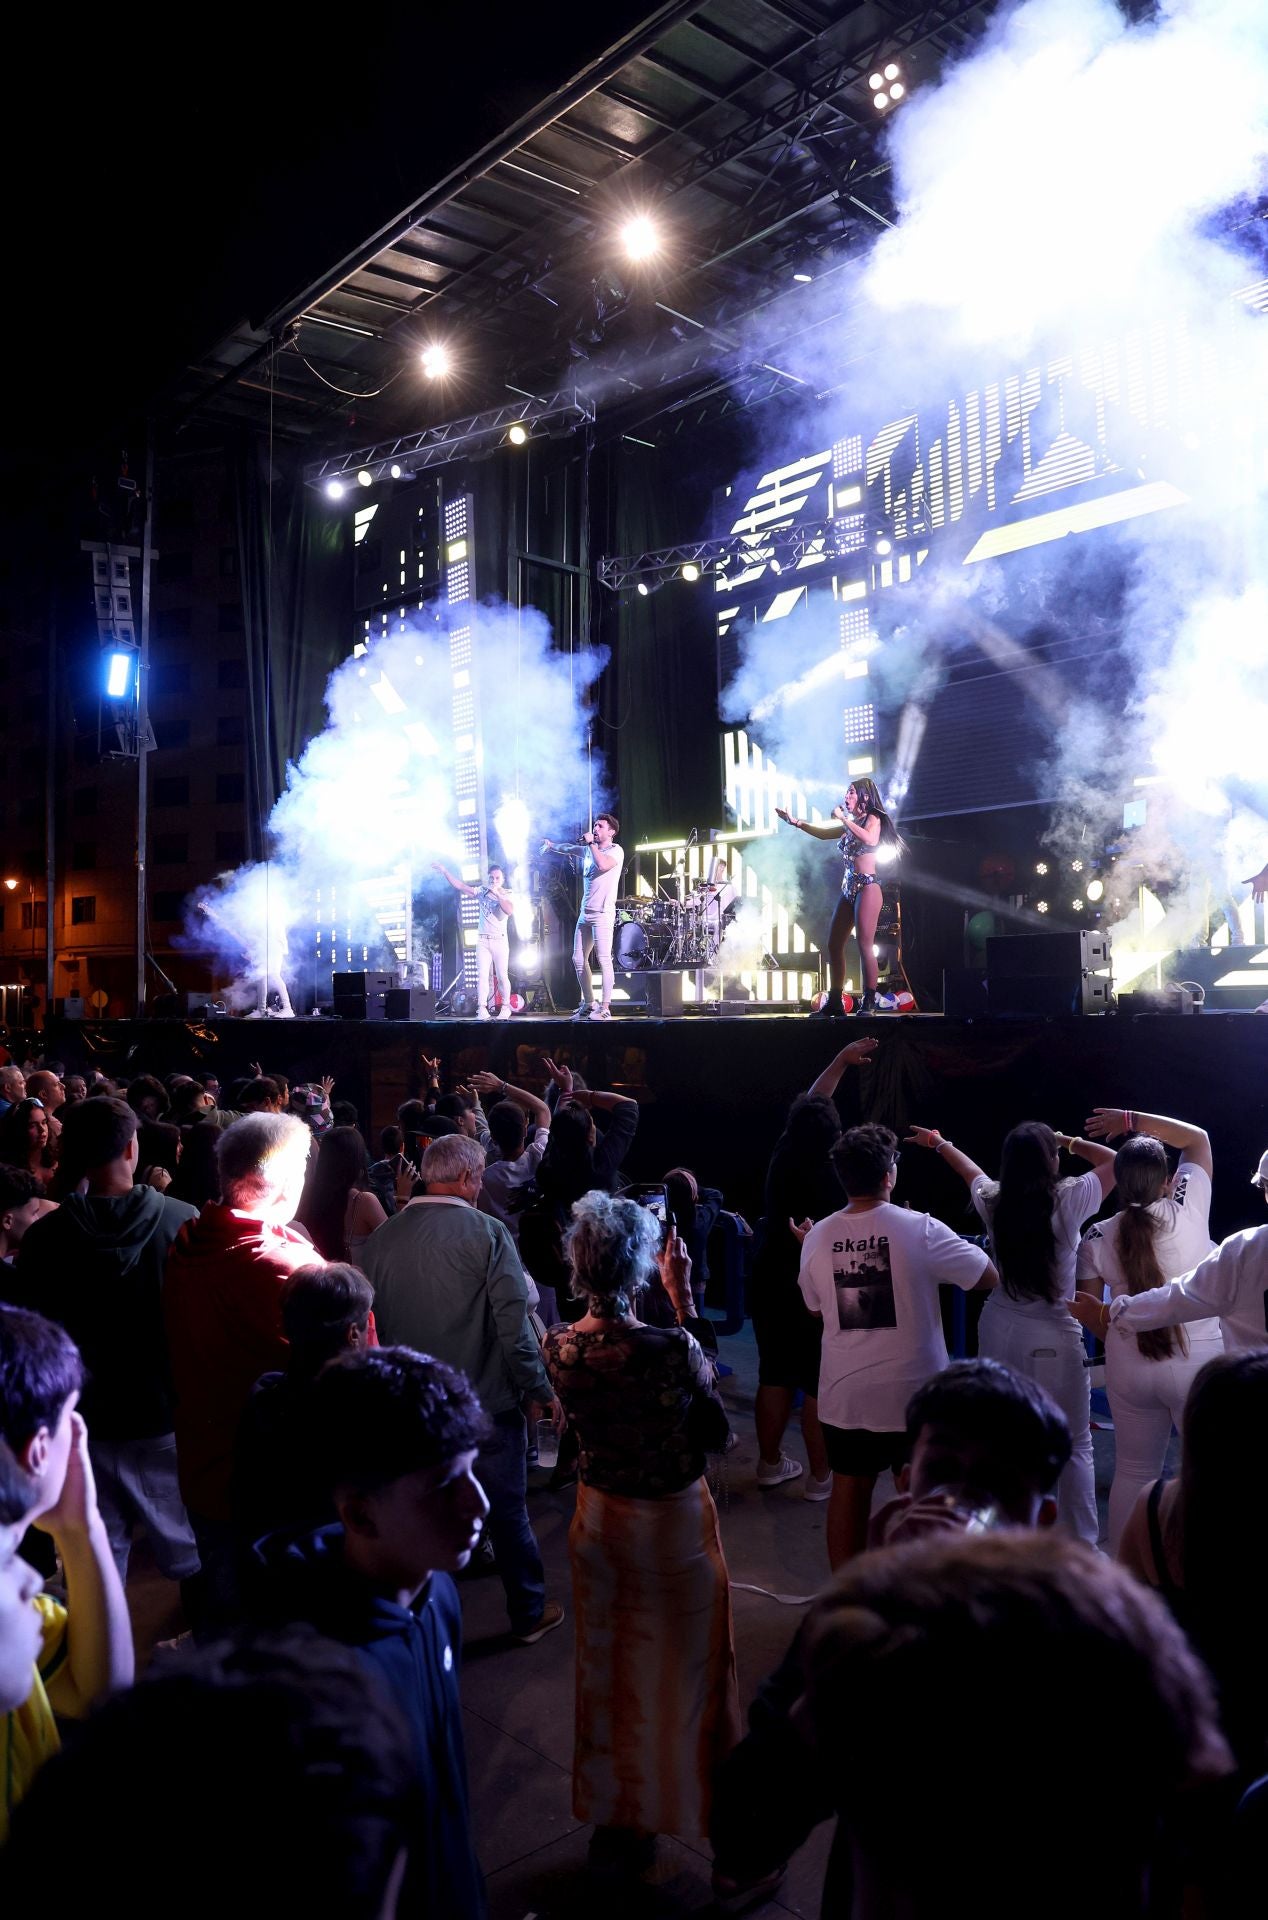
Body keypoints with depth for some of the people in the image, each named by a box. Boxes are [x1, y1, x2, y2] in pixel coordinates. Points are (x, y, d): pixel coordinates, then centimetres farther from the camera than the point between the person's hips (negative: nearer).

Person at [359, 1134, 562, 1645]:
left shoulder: (383, 1238, -4)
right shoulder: (485, 1232, -16)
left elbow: (369, 1321, 4)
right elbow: (513, 1322, -18)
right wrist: (538, 1390, -7)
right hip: (485, 1402, -4)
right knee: (507, 1509, 13)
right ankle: (529, 1613, 27)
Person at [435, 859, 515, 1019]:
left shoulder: (508, 894, 2)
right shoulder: (482, 891, 8)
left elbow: (509, 910, -17)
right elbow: (461, 886, 5)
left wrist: (497, 894, -17)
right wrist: (445, 871, -1)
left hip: (500, 940, -2)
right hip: (482, 940, 2)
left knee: (502, 976, -2)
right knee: (482, 975, -7)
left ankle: (505, 1008, 12)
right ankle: (482, 1009, -10)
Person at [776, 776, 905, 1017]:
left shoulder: (873, 819, -3)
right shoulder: (850, 825, 19)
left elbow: (870, 839, -24)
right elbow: (823, 833, 26)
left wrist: (843, 819, -16)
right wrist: (796, 822, 17)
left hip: (867, 886, -8)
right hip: (848, 889, 8)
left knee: (865, 945, -13)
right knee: (834, 945, 5)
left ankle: (869, 1002, -10)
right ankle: (835, 1002, 10)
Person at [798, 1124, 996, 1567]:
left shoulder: (817, 1238, -5)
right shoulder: (920, 1230, -16)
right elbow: (990, 1277, -7)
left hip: (844, 1394, 3)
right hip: (913, 1392, -3)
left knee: (848, 1492, 15)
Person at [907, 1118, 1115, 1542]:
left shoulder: (993, 1201, -2)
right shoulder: (1069, 1200, -15)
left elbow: (969, 1170, 21)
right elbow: (1115, 1161, 0)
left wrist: (940, 1144, 40)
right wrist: (1070, 1142, 8)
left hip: (998, 1328, 5)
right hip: (1052, 1336, -5)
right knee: (1073, 1446, 7)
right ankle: (1081, 1544, 10)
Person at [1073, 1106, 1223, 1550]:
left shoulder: (1097, 1237, -3)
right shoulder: (1187, 1208, -9)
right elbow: (1197, 1138, 3)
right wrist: (1130, 1120, 2)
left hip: (1128, 1367, 3)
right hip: (1197, 1359, -3)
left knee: (1133, 1472, 15)